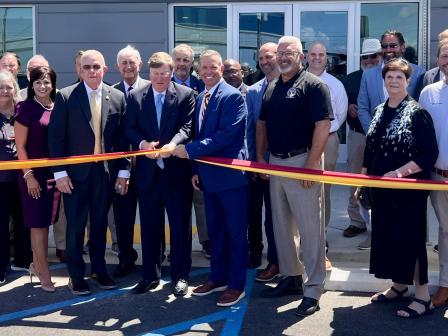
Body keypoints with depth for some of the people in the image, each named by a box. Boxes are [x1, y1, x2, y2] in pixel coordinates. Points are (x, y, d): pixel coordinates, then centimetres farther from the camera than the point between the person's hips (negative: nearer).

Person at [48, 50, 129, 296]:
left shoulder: (117, 97, 3)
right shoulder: (65, 97, -5)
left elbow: (121, 136, 5)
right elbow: (56, 137, -5)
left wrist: (123, 171, 2)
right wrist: (59, 173, -10)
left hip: (104, 171, 2)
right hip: (75, 172, -2)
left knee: (100, 223, 12)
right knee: (75, 225, 4)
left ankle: (99, 270, 27)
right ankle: (76, 275, 18)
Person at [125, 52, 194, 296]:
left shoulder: (186, 95, 0)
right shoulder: (136, 96, 7)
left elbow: (187, 127, -9)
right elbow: (130, 128, 4)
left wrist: (172, 144, -27)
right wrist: (142, 143, -16)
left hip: (177, 169, -2)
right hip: (148, 170, 2)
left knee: (180, 225, 5)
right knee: (149, 226, 10)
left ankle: (180, 276, 17)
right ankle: (150, 275, 22)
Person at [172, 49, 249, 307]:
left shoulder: (232, 96, -13)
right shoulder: (200, 98, 12)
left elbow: (225, 135, -22)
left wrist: (189, 150, -20)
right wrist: (196, 169, 10)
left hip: (231, 174, -8)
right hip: (209, 174, 8)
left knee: (236, 231, 3)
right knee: (215, 229, 16)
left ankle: (237, 284, 13)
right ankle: (218, 277, 29)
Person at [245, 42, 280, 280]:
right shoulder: (253, 91, 8)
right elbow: (248, 128, 8)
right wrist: (251, 160, 1)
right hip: (256, 161, 4)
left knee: (274, 212, 4)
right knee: (253, 208, 13)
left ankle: (275, 262, 16)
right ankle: (254, 251, 29)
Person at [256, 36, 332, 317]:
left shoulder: (313, 85, -8)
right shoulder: (272, 88, 14)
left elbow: (323, 126, -15)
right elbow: (262, 124, 19)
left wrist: (311, 165, -19)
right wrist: (260, 157, 9)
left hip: (302, 162, -7)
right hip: (275, 162, 8)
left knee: (309, 227, -3)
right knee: (282, 224, 14)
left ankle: (314, 289, 4)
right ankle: (291, 277, 27)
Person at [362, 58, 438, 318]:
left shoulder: (418, 113, -10)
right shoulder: (379, 112, 10)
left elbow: (429, 155, -15)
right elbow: (370, 151, 16)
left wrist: (399, 172, -22)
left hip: (409, 190, -7)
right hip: (382, 189, 7)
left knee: (411, 239, -3)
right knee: (386, 236, 13)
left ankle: (423, 297, 7)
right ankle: (398, 286, 29)